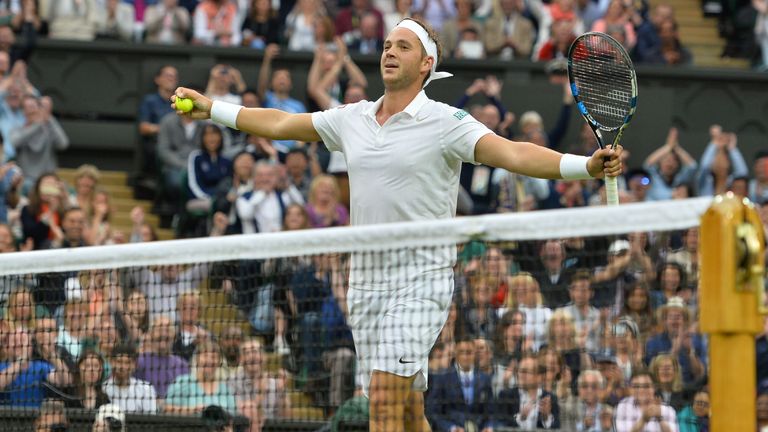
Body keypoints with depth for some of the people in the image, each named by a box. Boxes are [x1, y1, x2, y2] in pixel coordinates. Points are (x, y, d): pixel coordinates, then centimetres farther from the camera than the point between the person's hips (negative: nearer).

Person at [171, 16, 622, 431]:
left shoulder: (446, 122, -8)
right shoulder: (353, 118, 10)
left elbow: (513, 154, -19)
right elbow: (280, 124, 22)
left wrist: (586, 165, -33)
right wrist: (213, 108, 25)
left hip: (421, 279, -6)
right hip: (366, 280, 6)